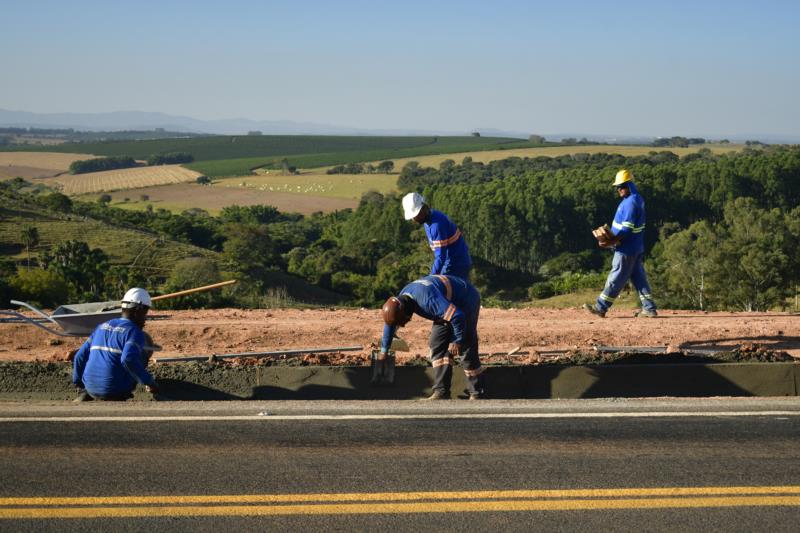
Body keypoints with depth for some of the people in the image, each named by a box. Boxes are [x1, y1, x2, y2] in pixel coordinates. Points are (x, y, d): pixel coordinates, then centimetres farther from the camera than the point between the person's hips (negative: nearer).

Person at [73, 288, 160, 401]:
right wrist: (149, 382, -19)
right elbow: (129, 359, -27)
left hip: (91, 388, 7)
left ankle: (87, 395, 16)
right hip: (116, 391, -7)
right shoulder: (135, 332, -9)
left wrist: (78, 382, 29)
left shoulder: (102, 327, 13)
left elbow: (80, 356, 15)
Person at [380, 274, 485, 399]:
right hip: (448, 303, 9)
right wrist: (384, 350, 16)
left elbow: (457, 316, -41)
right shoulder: (401, 299, -9)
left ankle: (477, 394, -3)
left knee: (466, 349, -11)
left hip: (466, 300, -9)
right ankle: (441, 392, -2)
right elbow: (390, 324, 9)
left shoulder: (427, 299, -39)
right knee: (438, 346, -1)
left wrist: (458, 341, -27)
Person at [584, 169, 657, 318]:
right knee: (639, 277, 11)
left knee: (616, 278, -3)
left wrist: (610, 242, -23)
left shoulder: (631, 202, -20)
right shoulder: (637, 199, 12)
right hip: (636, 248, 10)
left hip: (626, 249, -10)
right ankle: (649, 308, 10)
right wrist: (612, 239, 15)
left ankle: (600, 307, 4)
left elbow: (626, 230, -23)